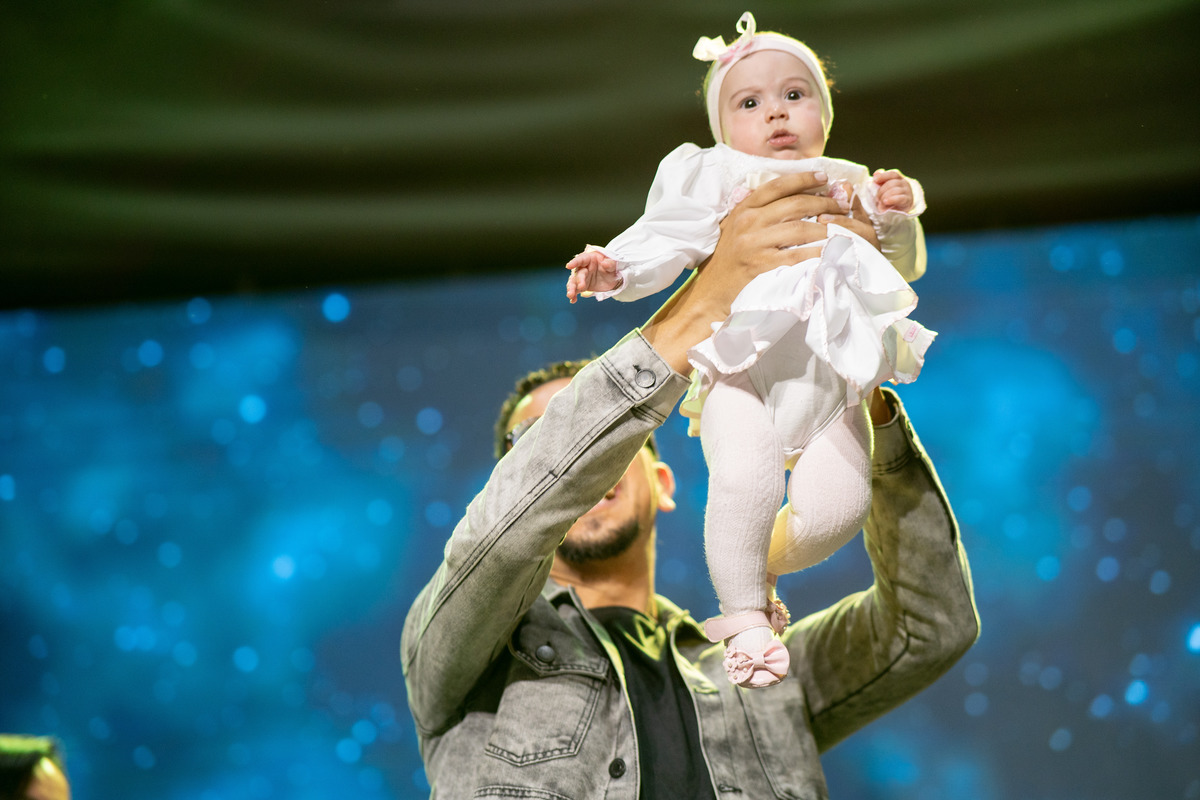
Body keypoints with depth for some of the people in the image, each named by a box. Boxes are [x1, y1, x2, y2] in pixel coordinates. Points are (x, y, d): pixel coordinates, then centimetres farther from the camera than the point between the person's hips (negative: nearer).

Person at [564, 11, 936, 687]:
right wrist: (614, 267, -15)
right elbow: (664, 241, 5)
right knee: (745, 477, -29)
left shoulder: (848, 187, 23)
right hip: (743, 368, -3)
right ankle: (744, 615, -8)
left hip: (829, 379, 3)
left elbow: (904, 269, 25)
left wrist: (897, 219, 5)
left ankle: (760, 568, 17)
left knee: (839, 503, -15)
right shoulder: (715, 180, 14)